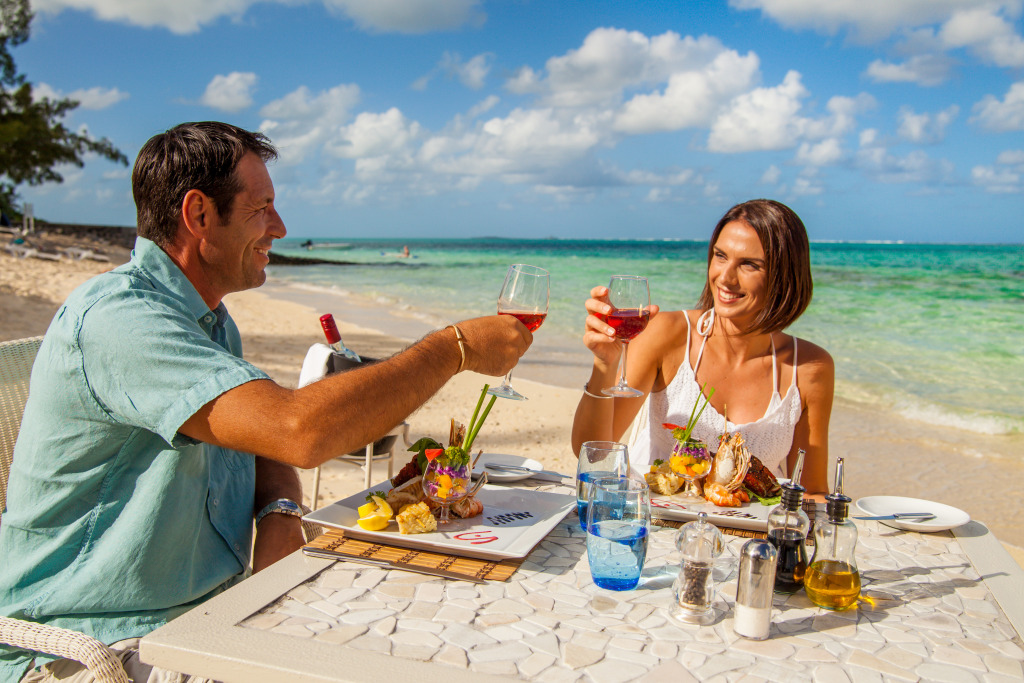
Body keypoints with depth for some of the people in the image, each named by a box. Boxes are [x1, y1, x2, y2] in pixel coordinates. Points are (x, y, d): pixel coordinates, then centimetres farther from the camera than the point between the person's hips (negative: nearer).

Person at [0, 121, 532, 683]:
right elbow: (299, 430, -35)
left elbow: (264, 441, 15)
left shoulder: (211, 321, 10)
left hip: (211, 608, 8)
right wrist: (456, 346, -24)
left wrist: (278, 512, -9)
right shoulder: (117, 316, -23)